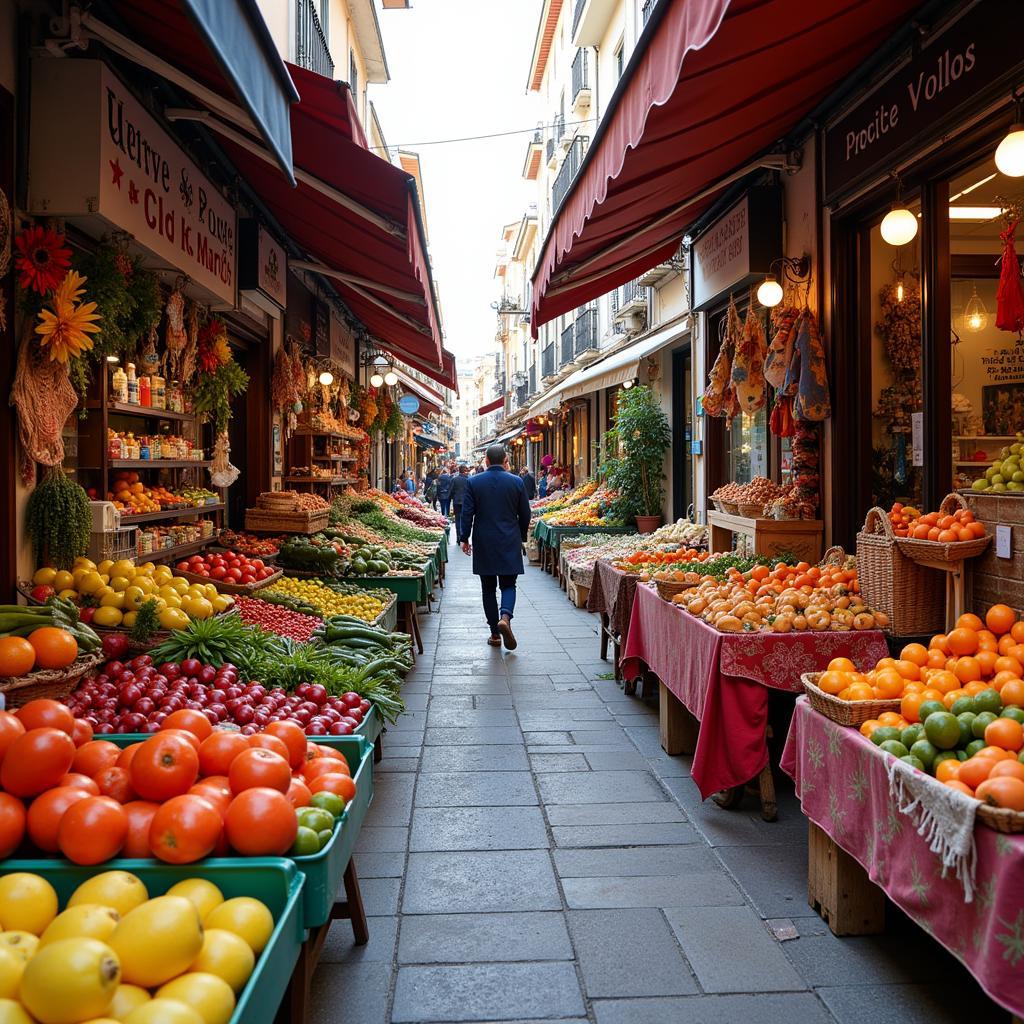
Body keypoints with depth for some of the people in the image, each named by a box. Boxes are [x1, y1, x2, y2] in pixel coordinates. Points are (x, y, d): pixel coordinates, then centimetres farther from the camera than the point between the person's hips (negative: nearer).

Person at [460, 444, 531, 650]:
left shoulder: (473, 482, -3)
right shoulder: (517, 482, -2)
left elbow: (467, 513, -4)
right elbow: (525, 514, 4)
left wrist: (464, 538, 6)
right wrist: (521, 537, 18)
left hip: (483, 544, 0)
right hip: (509, 544, 0)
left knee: (488, 588, 9)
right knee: (508, 585, 8)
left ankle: (495, 634, 11)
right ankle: (505, 616, -20)